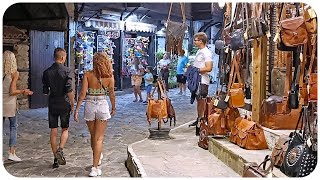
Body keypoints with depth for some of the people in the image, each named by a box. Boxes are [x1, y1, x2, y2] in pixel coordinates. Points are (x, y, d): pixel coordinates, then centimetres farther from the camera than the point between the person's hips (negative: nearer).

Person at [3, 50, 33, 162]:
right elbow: (12, 92, -13)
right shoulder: (14, 73, -9)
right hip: (9, 104, -4)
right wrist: (23, 92, 1)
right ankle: (12, 153, 6)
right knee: (13, 127, 9)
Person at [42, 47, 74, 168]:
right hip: (64, 104, -3)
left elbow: (45, 91, 5)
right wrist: (72, 104, -6)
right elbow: (69, 90, -16)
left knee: (53, 131, 8)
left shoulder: (47, 72, 2)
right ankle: (60, 150, -10)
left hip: (52, 104, 3)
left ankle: (55, 158, 13)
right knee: (65, 129, 12)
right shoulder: (67, 71, -9)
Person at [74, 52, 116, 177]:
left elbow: (82, 93, -10)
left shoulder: (87, 75, -7)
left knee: (93, 136, 21)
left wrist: (77, 109, -5)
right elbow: (112, 94, 1)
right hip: (102, 106, 0)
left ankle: (97, 157, 42)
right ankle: (95, 167, 1)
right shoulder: (109, 76, -5)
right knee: (99, 138, 4)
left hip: (89, 106, 1)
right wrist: (113, 108, 15)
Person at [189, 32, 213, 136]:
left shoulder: (206, 53, -13)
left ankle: (201, 122, 1)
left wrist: (196, 70, -20)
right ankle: (198, 119, 27)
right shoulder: (199, 52, 16)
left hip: (202, 81, -9)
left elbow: (209, 68, -21)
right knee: (198, 100, 16)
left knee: (201, 100, -5)